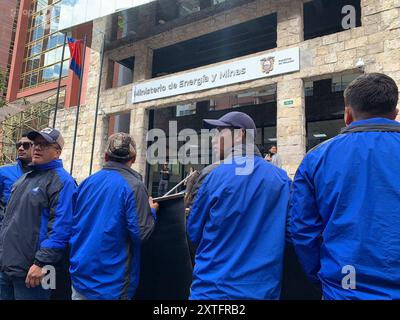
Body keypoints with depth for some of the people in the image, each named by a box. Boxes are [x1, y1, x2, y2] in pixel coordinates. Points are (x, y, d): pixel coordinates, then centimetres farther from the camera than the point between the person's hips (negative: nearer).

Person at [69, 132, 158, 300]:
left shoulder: (87, 182, 3)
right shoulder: (133, 185, -16)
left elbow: (73, 224, 12)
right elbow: (141, 233, -19)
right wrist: (151, 211, -1)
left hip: (80, 274, 6)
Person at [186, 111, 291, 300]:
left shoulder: (214, 175, -14)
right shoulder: (281, 178, -3)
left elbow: (194, 234, -4)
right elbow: (288, 234, 7)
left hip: (214, 289, -3)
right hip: (265, 289, 4)